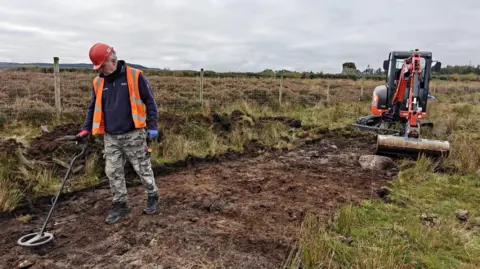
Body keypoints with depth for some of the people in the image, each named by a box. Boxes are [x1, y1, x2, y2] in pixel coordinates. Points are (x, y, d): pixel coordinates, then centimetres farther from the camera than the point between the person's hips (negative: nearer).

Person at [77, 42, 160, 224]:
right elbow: (93, 108, 16)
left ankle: (152, 197, 29)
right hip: (111, 138, 5)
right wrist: (86, 129, 6)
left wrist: (152, 126, -8)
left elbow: (149, 101, -5)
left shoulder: (135, 76, -8)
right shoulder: (98, 82, 7)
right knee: (113, 172, 8)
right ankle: (120, 205, 24)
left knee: (143, 168, 7)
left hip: (133, 135, -4)